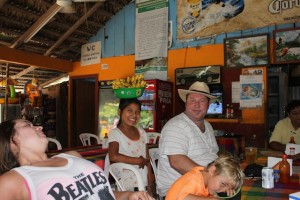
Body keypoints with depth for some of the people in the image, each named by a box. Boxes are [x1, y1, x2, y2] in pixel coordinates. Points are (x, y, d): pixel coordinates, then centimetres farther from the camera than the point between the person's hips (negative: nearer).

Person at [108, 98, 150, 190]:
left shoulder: (142, 132, 8)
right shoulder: (115, 133, -8)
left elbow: (147, 160, 11)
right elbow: (113, 156, -25)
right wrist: (139, 161, -15)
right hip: (125, 185, -5)